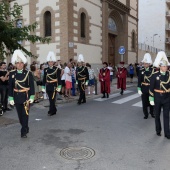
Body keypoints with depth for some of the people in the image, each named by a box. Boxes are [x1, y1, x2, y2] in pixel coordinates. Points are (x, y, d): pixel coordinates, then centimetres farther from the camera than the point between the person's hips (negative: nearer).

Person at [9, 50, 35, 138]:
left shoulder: (28, 73, -3)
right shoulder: (12, 74, 1)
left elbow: (32, 86, -2)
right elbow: (10, 87, 2)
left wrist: (32, 97, -7)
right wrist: (11, 98, -2)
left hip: (26, 96, -2)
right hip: (16, 97, 3)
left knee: (25, 114, -4)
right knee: (20, 115, 13)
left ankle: (23, 132, 5)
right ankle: (25, 128, 34)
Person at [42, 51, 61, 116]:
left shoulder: (57, 69, -3)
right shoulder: (46, 69, 6)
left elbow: (59, 78, -4)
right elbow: (44, 79, 8)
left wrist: (59, 87, -8)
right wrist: (43, 87, 6)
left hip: (54, 86, -4)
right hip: (48, 86, 4)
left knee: (52, 99, -7)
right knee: (50, 99, 10)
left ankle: (51, 111, -2)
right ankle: (54, 110, 25)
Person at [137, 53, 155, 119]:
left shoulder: (153, 70, -3)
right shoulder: (141, 71, -2)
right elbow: (139, 81, -2)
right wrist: (139, 89, -6)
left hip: (151, 88, 0)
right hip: (144, 89, 0)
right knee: (144, 102, 5)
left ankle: (152, 113, 32)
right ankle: (146, 114, 20)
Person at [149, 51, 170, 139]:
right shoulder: (155, 75, -12)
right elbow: (151, 88, -9)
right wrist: (151, 99, -10)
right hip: (157, 98, -2)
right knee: (157, 115, 13)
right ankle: (158, 130, 31)